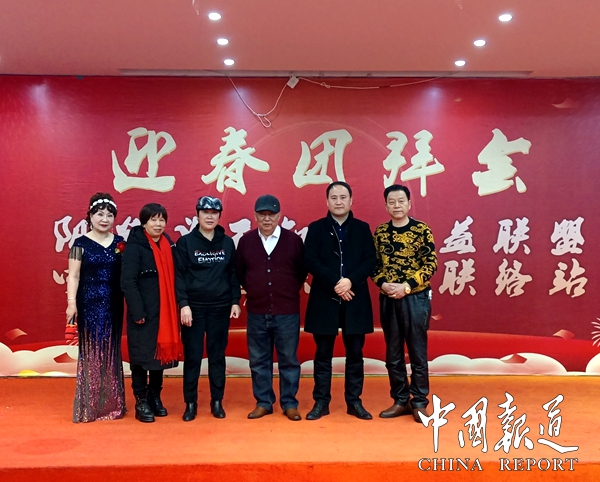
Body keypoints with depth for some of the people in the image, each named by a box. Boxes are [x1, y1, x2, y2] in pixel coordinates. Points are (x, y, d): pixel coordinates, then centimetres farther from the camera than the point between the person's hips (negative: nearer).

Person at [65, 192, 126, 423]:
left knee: (111, 351, 10)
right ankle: (89, 405, 12)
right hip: (89, 304, -3)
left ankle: (112, 403, 21)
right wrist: (71, 302, -13)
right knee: (91, 350, 2)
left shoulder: (119, 242, 6)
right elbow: (73, 276, -5)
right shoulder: (81, 243, -3)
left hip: (113, 304, 3)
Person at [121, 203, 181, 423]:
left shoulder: (168, 245, 9)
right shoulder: (134, 247, -10)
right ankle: (141, 402, 13)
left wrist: (175, 308, 6)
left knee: (160, 353, 12)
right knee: (142, 356, 2)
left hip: (164, 312, 6)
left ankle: (155, 398, 26)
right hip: (144, 313, -6)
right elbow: (128, 282, -15)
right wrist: (137, 312, -19)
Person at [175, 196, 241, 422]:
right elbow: (179, 275, -5)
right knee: (192, 356, 3)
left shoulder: (228, 243, 6)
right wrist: (183, 304, -12)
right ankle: (190, 403, 15)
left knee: (218, 356, 8)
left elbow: (233, 274, 9)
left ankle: (217, 401, 19)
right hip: (193, 307, -2)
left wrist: (235, 301, 2)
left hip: (220, 308, 2)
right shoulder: (185, 242, -1)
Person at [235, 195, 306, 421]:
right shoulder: (246, 241, 2)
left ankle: (289, 404, 18)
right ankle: (263, 403, 21)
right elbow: (239, 271, 14)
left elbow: (302, 270, 8)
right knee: (258, 360, 9)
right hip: (256, 312, 2)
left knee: (289, 359, 6)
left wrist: (290, 291, 7)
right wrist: (252, 290, 11)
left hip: (287, 311, -2)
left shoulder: (293, 240, -3)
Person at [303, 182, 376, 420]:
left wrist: (350, 281, -17)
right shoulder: (316, 228, 5)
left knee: (355, 353, 7)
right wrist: (335, 283, -17)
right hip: (324, 299, -1)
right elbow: (310, 260, -6)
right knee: (323, 354, 6)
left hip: (356, 300, 1)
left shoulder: (362, 228, 8)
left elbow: (370, 260, -1)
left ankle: (354, 402, 18)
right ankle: (321, 402, 15)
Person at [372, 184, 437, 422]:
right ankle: (400, 401, 21)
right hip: (388, 299, 3)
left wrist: (407, 286, -16)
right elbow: (373, 264, 7)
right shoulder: (379, 232, 7)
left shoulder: (422, 230, -3)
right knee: (393, 353, 9)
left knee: (418, 352, 4)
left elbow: (431, 263, -7)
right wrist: (383, 284, -11)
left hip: (416, 298, -3)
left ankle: (419, 402, 16)